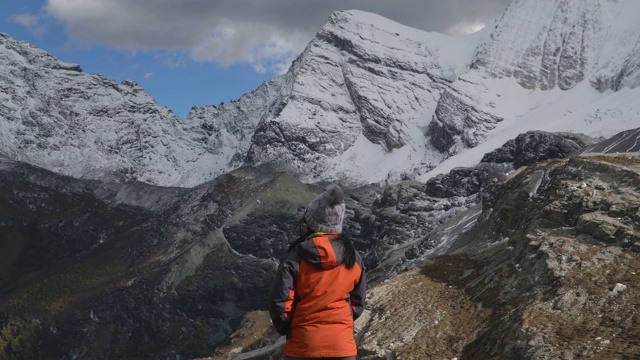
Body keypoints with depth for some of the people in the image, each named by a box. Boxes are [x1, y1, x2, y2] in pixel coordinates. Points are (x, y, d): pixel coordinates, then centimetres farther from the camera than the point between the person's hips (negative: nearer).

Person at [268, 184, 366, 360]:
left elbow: (279, 302, -11)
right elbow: (358, 304, 8)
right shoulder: (353, 257, -1)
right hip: (343, 346, 3)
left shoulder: (296, 257, -12)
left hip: (303, 345, -2)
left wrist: (286, 329, 8)